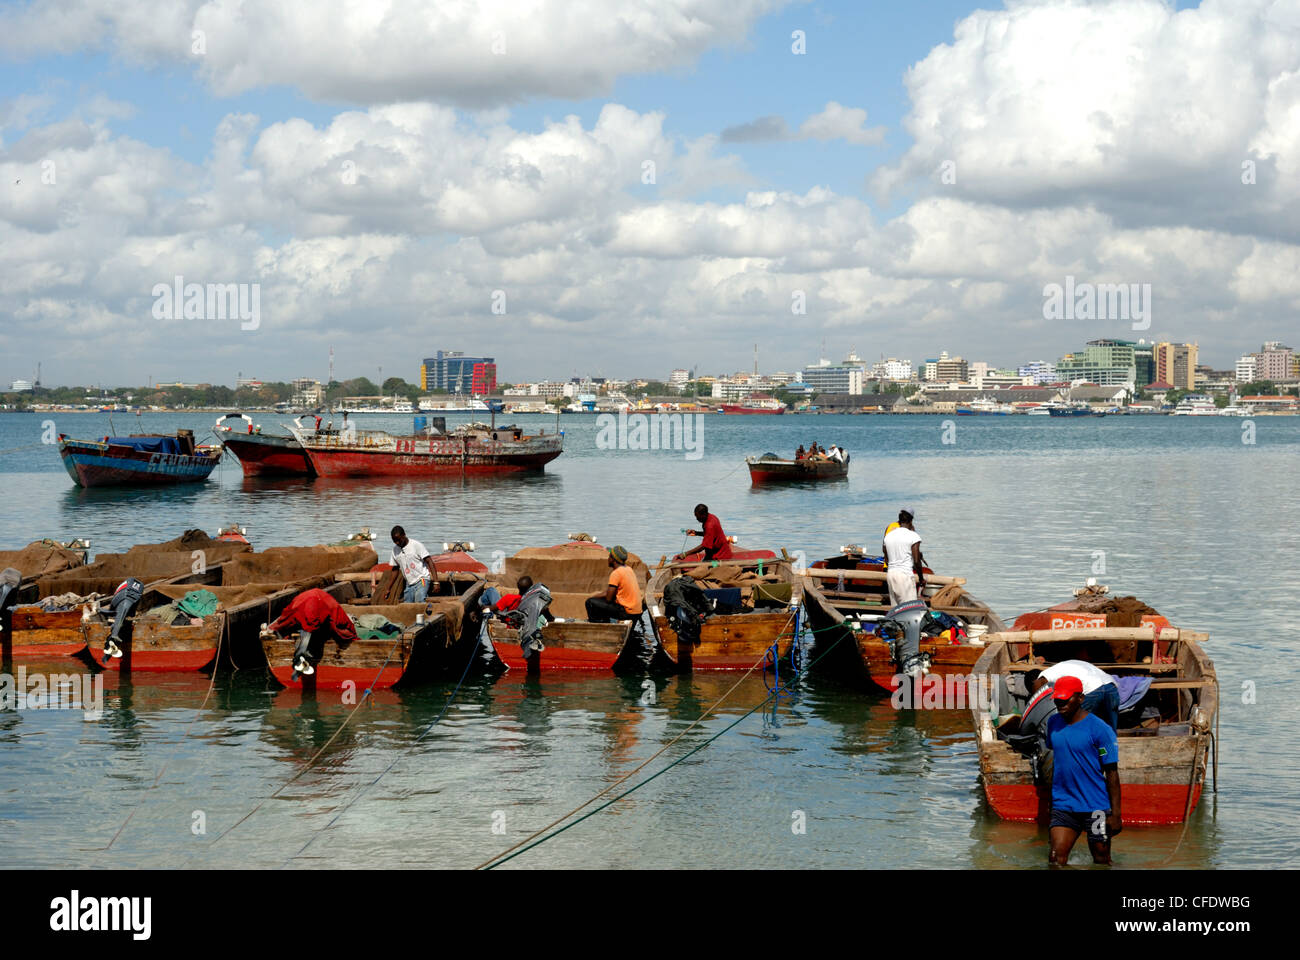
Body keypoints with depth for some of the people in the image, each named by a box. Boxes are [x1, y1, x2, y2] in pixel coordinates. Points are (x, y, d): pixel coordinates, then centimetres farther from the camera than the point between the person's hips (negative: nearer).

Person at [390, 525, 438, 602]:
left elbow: (430, 562, -11)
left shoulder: (416, 545, -9)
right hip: (409, 583, 6)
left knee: (419, 604, -23)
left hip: (421, 580, -6)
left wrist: (435, 582, -19)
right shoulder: (395, 549, 7)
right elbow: (395, 569, 18)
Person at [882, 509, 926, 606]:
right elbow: (916, 561, -9)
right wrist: (921, 578, 2)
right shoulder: (913, 535, -6)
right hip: (905, 574, -6)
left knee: (894, 608, 10)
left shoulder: (888, 536, 12)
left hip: (890, 573, 7)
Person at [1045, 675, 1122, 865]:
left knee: (1101, 860, 7)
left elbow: (1112, 773, -9)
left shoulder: (1099, 729, -10)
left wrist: (1116, 814, -12)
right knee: (1056, 858, -8)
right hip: (1063, 805, 4)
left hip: (1095, 807, -4)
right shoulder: (1052, 723, 6)